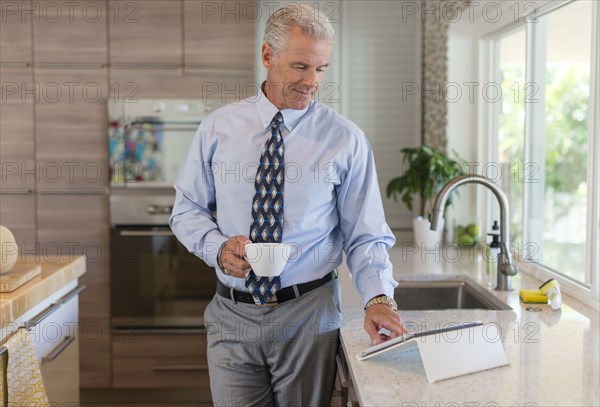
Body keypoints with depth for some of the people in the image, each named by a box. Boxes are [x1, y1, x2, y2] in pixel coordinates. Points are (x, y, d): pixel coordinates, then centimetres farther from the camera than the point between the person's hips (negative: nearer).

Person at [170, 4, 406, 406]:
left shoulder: (346, 139, -5)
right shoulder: (218, 127, 1)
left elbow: (366, 236, -4)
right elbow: (187, 209, 7)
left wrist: (378, 298, -20)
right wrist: (218, 247, -13)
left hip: (308, 316, -1)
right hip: (232, 314, 1)